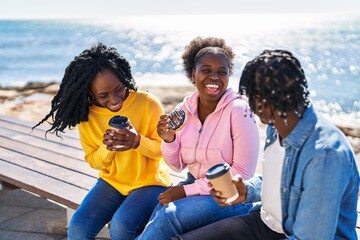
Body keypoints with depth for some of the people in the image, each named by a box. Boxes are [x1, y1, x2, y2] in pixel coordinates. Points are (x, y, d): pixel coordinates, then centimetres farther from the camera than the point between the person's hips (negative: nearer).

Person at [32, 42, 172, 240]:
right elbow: (94, 162, 3)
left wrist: (138, 141, -28)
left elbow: (165, 149, -8)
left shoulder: (148, 103, -16)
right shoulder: (86, 116, -5)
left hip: (150, 182, -3)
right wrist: (107, 148, -20)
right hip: (112, 182, 4)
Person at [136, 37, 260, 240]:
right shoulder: (184, 110, -1)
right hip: (195, 186, 5)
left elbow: (243, 174, -16)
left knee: (168, 216, -24)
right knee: (159, 215, -23)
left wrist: (188, 190, -17)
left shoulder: (239, 110, -16)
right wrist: (169, 140, -13)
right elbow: (178, 165, 9)